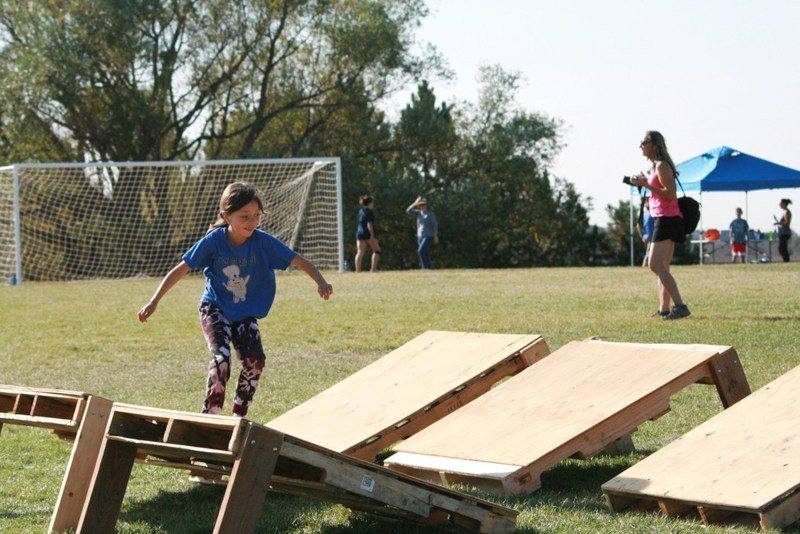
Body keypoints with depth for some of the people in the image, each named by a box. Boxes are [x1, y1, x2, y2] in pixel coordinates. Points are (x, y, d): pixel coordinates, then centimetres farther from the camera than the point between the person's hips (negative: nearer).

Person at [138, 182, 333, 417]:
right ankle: (210, 416, -18)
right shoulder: (214, 241, -21)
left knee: (254, 360, -13)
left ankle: (239, 416, 6)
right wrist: (154, 302, -16)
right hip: (215, 308, -3)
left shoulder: (263, 242, -18)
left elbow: (298, 261, -18)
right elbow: (180, 270, -15)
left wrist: (321, 282, -35)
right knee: (221, 358, -24)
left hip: (246, 313, 3)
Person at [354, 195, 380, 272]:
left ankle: (357, 270, -8)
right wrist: (372, 235, -20)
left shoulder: (360, 211, 13)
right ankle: (373, 268, 1)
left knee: (360, 253, 1)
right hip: (368, 234, -7)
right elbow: (369, 224, -17)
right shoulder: (369, 212, -9)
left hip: (359, 233, 7)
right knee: (376, 250, 9)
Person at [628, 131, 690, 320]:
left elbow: (669, 194, -20)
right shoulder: (654, 166, 18)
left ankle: (680, 306, -22)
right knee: (662, 267, 12)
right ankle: (664, 309, 14)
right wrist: (645, 182, 13)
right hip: (662, 219, 11)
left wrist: (646, 184, -20)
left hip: (667, 219, -11)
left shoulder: (662, 166, -12)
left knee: (656, 265, -17)